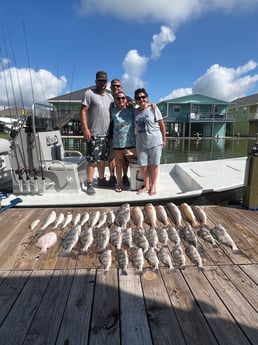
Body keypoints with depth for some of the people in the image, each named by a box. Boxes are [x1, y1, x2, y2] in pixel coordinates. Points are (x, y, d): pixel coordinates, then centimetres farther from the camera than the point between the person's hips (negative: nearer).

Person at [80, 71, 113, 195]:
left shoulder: (109, 96, 16)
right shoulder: (89, 93, -3)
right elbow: (83, 111, -9)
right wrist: (85, 128, -18)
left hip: (106, 134, 6)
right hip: (93, 133, -6)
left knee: (102, 159, 14)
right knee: (92, 160, -5)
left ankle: (101, 180, 28)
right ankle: (89, 184, 4)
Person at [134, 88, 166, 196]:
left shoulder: (153, 108, -3)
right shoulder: (135, 111, 8)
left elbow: (161, 124, -3)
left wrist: (164, 139, -4)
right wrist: (135, 140, 10)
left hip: (155, 142, -3)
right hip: (141, 143, 4)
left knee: (154, 165, 5)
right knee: (143, 166, 4)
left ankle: (153, 186, 20)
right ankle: (146, 185, 23)